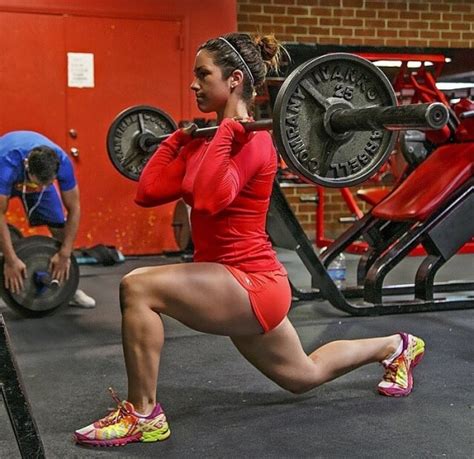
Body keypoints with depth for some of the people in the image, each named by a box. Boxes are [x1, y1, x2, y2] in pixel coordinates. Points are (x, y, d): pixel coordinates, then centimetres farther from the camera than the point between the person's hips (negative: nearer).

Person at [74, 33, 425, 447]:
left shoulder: (252, 141, -17)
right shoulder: (208, 140, 9)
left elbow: (208, 198, -35)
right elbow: (148, 191, 7)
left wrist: (228, 127, -28)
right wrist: (178, 138, 12)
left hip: (251, 285, -10)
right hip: (238, 285, 10)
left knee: (138, 287, -25)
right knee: (304, 376, 28)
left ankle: (142, 415, -11)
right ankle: (397, 346, 48)